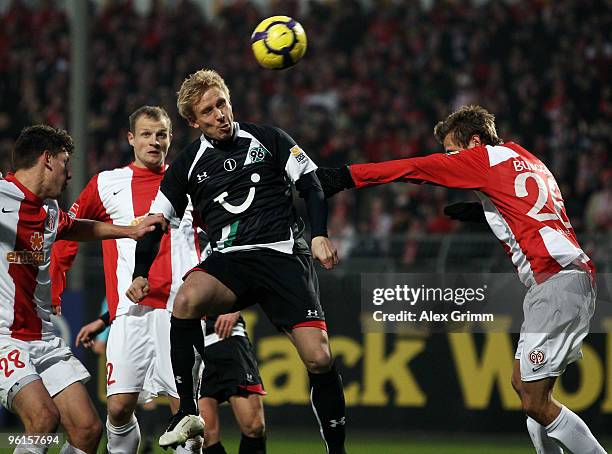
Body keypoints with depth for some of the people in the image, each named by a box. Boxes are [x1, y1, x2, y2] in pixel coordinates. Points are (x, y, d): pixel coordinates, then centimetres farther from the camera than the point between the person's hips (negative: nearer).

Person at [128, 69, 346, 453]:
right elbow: (157, 220, 18)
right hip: (229, 259, 1)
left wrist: (320, 234, -5)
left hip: (283, 254, -1)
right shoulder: (188, 165, 11)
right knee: (186, 300, -34)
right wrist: (141, 274, 8)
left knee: (319, 359, -14)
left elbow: (311, 185, 9)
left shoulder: (267, 140, 6)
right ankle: (188, 414, -27)